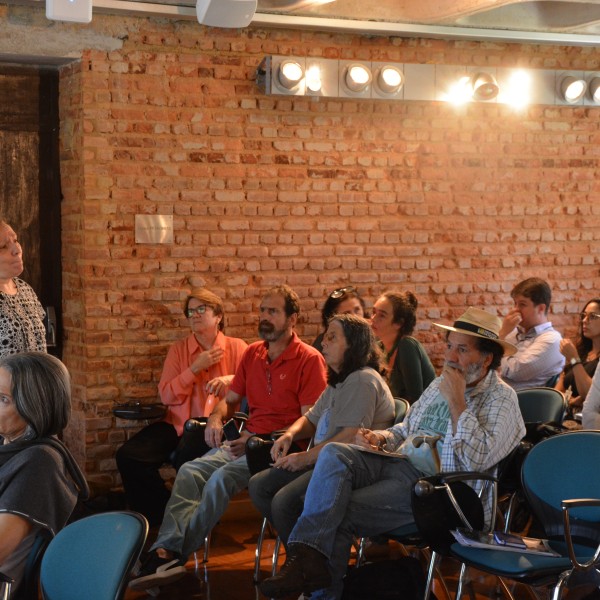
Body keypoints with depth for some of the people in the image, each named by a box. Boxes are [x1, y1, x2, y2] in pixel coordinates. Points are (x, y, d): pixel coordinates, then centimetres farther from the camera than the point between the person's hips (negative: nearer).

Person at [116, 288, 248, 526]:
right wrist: (195, 368, -4)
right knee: (128, 456, -20)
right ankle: (159, 516, -3)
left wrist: (230, 380, -18)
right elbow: (166, 396, 6)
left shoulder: (236, 348, 9)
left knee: (188, 456, -37)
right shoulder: (179, 349, 15)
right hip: (177, 424, 4)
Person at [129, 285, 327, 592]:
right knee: (190, 471, -21)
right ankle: (166, 551, -39)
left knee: (222, 477, -31)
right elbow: (230, 399, 24)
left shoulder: (309, 359, -4)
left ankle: (172, 553, -29)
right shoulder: (252, 353, 17)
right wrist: (216, 417, 0)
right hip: (247, 441, 6)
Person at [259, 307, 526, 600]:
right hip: (399, 462, 7)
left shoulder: (501, 398, -3)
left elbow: (478, 459, -19)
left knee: (340, 513, -23)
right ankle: (308, 557, -37)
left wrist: (456, 401, -16)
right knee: (334, 453, -24)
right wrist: (379, 438, 9)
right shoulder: (440, 383, 21)